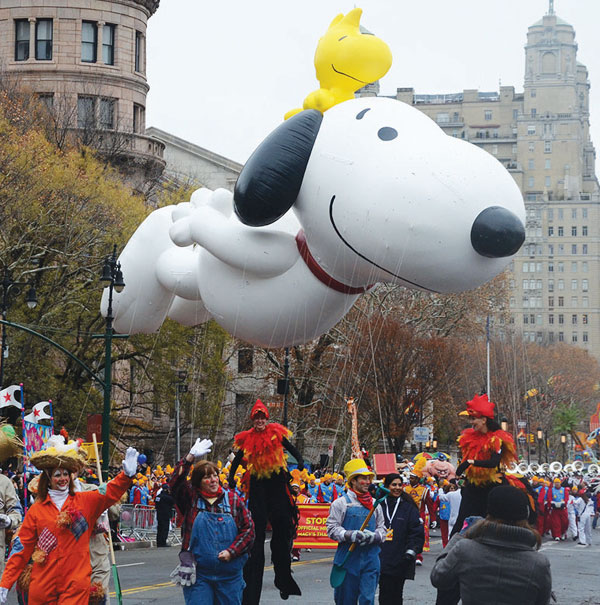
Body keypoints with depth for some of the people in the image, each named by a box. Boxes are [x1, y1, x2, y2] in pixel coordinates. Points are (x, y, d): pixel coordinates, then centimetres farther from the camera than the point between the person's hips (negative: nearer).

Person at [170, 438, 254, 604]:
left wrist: (231, 551, -8)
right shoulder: (191, 498, 4)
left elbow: (248, 528, 4)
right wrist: (190, 458, -21)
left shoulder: (233, 499, 6)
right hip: (198, 574, -2)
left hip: (230, 575, 2)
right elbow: (175, 483, -13)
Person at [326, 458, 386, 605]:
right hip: (348, 558, -2)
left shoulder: (375, 504, 12)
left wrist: (374, 536, -10)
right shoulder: (340, 503, 0)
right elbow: (332, 529, -5)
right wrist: (350, 535, -21)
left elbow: (382, 528, 13)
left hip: (370, 559, 2)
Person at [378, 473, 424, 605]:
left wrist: (411, 551, -10)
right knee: (385, 594, 1)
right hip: (382, 558, 1)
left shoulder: (408, 507, 3)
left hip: (400, 560, -1)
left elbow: (417, 533, 1)